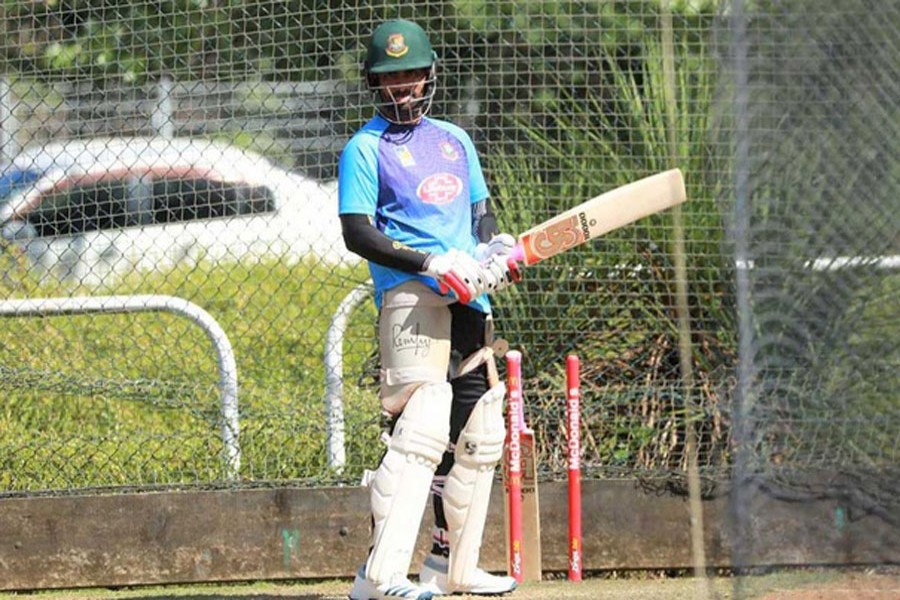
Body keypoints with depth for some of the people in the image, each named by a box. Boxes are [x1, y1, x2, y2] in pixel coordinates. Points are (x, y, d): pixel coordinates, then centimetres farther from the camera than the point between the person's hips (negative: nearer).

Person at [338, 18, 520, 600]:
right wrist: (431, 265, -19)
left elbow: (482, 211, 24)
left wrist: (497, 245, 1)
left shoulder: (455, 140, 20)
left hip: (470, 300, 8)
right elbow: (357, 232, -8)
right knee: (419, 431, -21)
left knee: (479, 437, 12)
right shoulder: (366, 148, 0)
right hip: (411, 297, -7)